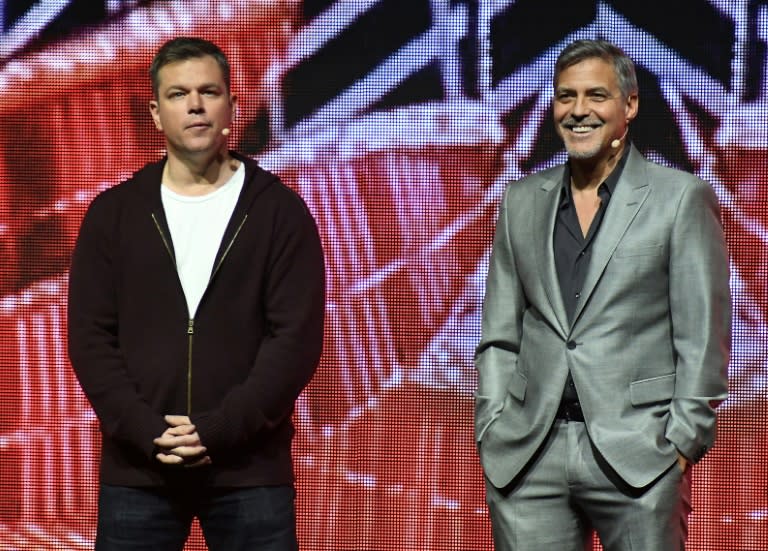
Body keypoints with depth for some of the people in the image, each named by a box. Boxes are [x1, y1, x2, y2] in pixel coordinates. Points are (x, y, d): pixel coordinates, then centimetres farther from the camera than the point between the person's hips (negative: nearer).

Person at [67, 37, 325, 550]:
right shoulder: (113, 213, 7)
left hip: (250, 468, -1)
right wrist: (145, 431, -11)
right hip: (136, 470, 2)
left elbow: (298, 338, -5)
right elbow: (90, 338, 3)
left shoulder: (280, 211, 2)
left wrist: (222, 429, -14)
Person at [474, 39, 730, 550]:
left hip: (637, 454, -3)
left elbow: (704, 338, -1)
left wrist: (684, 443, -7)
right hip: (528, 458, 3)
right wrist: (492, 429, 6)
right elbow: (500, 334, 16)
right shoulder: (522, 200, 15)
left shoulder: (681, 198, 2)